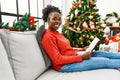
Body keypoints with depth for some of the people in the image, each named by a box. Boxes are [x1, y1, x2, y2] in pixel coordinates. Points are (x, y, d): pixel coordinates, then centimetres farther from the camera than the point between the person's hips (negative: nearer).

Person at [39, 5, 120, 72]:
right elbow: (58, 60, -23)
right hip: (65, 65, -9)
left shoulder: (57, 33, 11)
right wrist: (81, 57, -22)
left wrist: (83, 49, 2)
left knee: (101, 53, 5)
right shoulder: (48, 37, -18)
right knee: (104, 61, -9)